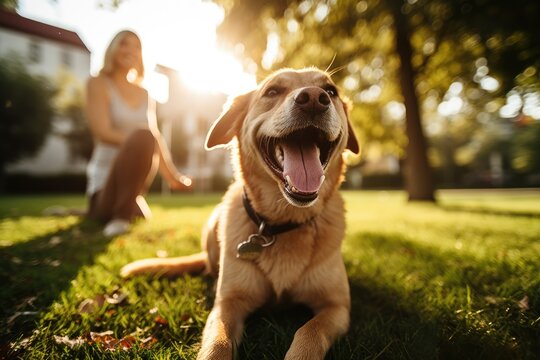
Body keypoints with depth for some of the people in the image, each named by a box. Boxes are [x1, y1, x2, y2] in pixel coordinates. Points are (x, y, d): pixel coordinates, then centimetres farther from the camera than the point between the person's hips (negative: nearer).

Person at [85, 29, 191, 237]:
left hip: (134, 176, 7)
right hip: (106, 174, -7)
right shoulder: (98, 83, -2)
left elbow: (156, 138, 8)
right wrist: (143, 141, -28)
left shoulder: (145, 95, 12)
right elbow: (103, 132, -15)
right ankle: (120, 217, -27)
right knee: (142, 138, -34)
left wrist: (172, 176, -1)